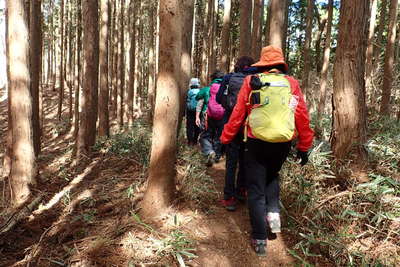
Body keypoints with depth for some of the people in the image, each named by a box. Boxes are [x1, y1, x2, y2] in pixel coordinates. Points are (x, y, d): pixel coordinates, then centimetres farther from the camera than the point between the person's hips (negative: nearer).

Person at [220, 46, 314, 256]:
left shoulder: (251, 82, 1)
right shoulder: (291, 83, 5)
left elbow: (237, 115, 0)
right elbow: (303, 117, 3)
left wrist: (225, 139, 10)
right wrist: (304, 147, 12)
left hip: (256, 143, -2)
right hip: (283, 143, 2)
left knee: (256, 190, 9)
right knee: (272, 176, 31)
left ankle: (259, 240, 9)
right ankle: (273, 212, 14)